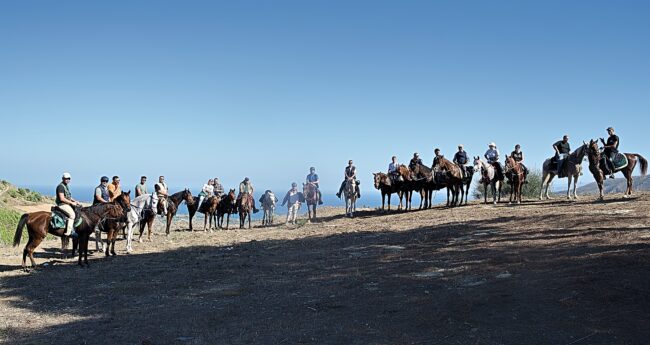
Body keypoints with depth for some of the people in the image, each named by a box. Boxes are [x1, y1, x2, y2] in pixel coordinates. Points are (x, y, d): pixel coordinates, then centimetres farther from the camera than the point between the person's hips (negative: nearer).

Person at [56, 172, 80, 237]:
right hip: (62, 204, -10)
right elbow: (62, 199, -21)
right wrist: (72, 203, -16)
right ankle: (68, 232, -29)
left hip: (67, 203, 10)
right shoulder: (61, 186, -14)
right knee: (72, 214, -25)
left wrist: (75, 201, 10)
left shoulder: (66, 186, 17)